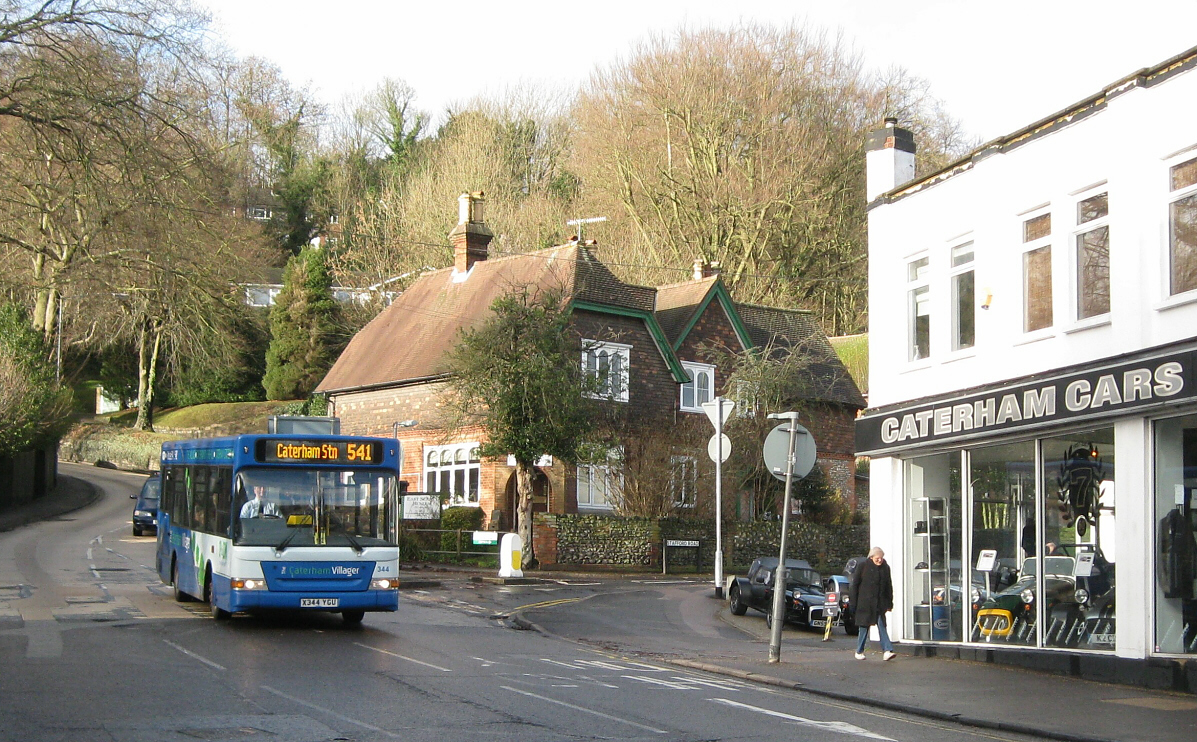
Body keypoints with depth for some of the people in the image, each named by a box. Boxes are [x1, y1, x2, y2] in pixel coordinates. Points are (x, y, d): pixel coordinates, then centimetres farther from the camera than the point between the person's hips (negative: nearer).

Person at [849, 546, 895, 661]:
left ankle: (887, 651, -15)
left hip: (879, 604, 3)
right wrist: (853, 603, -5)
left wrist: (889, 603, 12)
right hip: (865, 603, -3)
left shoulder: (885, 567, 8)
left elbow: (888, 586, 15)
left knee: (882, 626, -7)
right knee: (864, 627, 2)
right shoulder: (862, 566, -3)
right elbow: (854, 585, -1)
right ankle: (859, 652, 15)